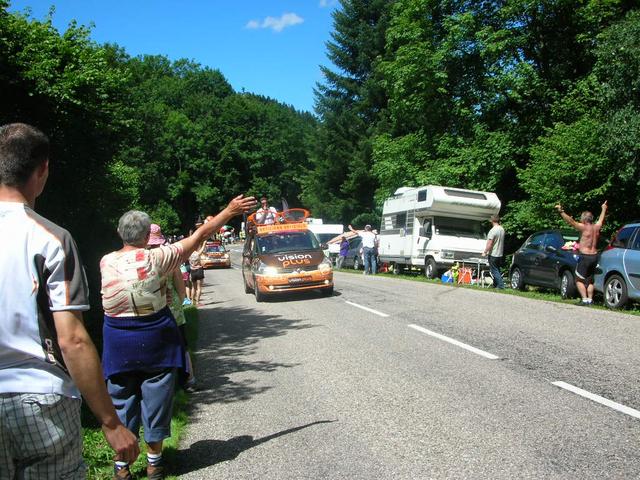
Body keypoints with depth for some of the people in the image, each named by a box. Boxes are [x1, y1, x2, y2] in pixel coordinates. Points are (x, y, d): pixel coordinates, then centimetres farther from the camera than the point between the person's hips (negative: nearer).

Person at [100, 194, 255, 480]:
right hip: (155, 342, -2)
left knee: (122, 402, 13)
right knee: (156, 400, 12)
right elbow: (199, 237, -8)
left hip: (119, 345, 2)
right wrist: (230, 211, 1)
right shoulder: (155, 259, -13)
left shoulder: (106, 262, -5)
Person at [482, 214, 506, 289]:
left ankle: (500, 285, -6)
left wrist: (485, 252, -13)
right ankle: (495, 285, 22)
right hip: (500, 254, 8)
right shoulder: (502, 229, 6)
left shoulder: (493, 230, -19)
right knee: (497, 270, 16)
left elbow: (489, 244, -20)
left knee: (494, 271, -2)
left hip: (493, 254, -8)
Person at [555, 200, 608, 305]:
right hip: (594, 256, 7)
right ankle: (590, 299, 14)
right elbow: (601, 219, 27)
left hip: (585, 256, -7)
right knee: (590, 280, 17)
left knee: (579, 280, 1)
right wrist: (604, 209, 44)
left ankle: (584, 299, -7)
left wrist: (561, 212, -25)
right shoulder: (596, 227, 6)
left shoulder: (584, 227, -13)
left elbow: (570, 221, -22)